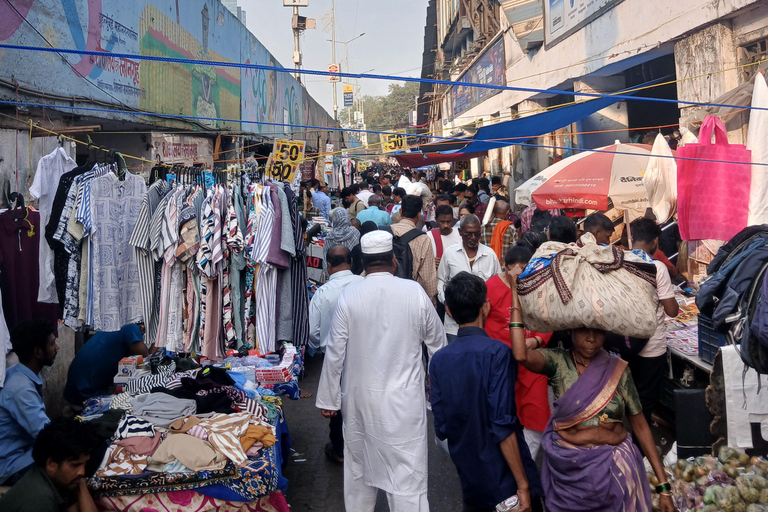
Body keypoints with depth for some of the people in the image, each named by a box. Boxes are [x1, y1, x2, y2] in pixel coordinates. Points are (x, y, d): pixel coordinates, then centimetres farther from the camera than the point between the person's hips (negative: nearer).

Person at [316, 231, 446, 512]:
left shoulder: (348, 297, -8)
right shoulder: (415, 292, -8)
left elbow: (335, 353, -4)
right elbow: (437, 341, 5)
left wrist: (328, 400, 7)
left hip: (360, 400, 2)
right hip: (404, 401, -1)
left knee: (359, 468, 20)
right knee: (407, 475, 2)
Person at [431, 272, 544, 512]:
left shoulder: (439, 359, -3)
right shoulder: (496, 352, -17)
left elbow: (441, 428, -1)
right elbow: (502, 424, -21)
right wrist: (523, 485, -16)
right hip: (507, 482, -4)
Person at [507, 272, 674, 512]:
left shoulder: (618, 369, -4)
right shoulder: (558, 362, -8)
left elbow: (640, 425, 0)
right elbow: (521, 355, -29)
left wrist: (663, 486, -3)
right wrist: (515, 293, -24)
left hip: (613, 465, 1)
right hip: (567, 466, -1)